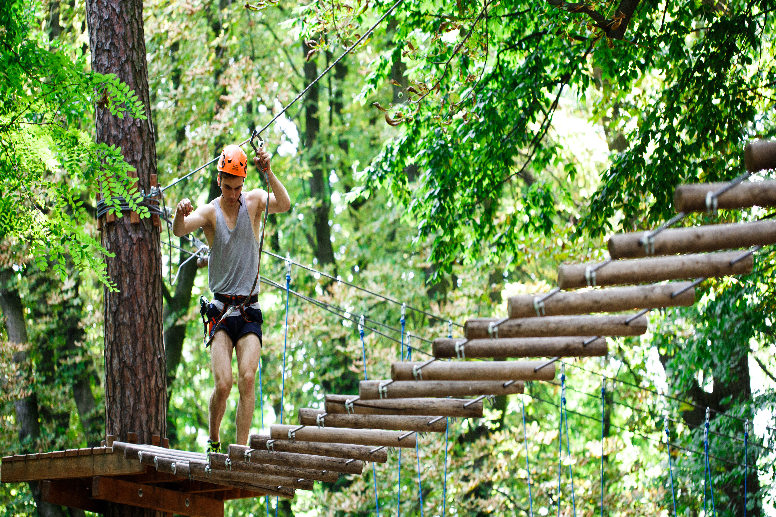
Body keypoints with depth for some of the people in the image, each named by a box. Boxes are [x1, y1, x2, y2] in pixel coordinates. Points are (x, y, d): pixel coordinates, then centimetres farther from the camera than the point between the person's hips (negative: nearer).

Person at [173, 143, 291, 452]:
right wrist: (180, 214, -43)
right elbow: (179, 231, -20)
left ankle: (240, 447, -11)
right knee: (223, 384, -11)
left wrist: (268, 173, -32)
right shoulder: (209, 211, -1)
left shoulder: (254, 201, 3)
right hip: (221, 308, -1)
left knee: (248, 378, -14)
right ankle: (213, 442, 11)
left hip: (249, 311, 1)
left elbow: (284, 205, -17)